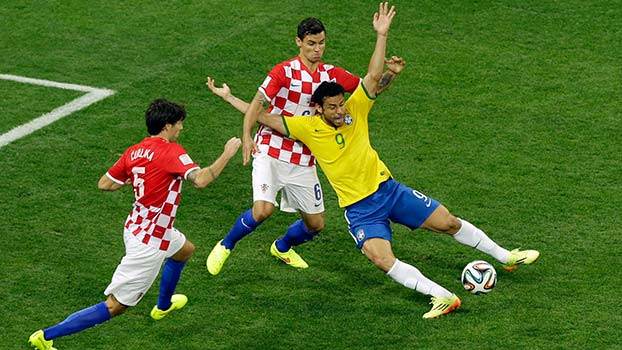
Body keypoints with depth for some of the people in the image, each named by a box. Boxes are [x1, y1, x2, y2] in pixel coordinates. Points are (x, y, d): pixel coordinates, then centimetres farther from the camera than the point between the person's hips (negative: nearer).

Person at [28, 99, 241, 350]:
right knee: (115, 306, -4)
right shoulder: (171, 151, -21)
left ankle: (163, 306, 58)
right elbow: (201, 180, -34)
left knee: (185, 250, 37)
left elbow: (104, 184, 5)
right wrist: (228, 153, -22)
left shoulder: (134, 152, 1)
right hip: (149, 244, -10)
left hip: (136, 228, 10)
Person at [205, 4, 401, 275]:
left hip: (303, 161, 5)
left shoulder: (331, 74, 4)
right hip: (271, 153, -5)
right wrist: (247, 137, -23)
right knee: (263, 209, -24)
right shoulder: (284, 71, -10)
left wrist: (389, 74, -10)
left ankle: (282, 248, 40)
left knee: (315, 224, 8)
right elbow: (257, 104, -9)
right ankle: (225, 247, 3)